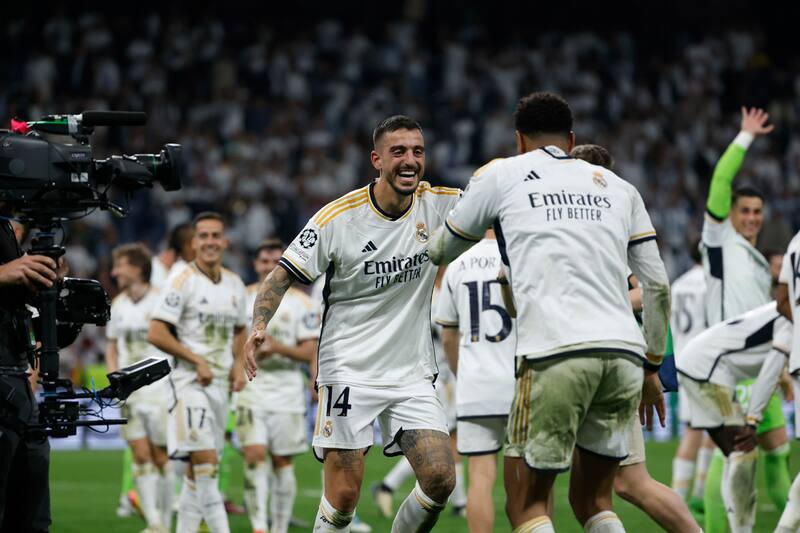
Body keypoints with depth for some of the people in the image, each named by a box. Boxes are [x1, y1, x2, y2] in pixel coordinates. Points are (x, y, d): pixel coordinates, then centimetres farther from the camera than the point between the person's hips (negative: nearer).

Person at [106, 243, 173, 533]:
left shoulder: (160, 301, -8)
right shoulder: (118, 305, 11)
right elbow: (112, 344, 22)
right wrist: (114, 376, 7)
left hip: (160, 390, -5)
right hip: (129, 393, 5)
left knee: (161, 456, 0)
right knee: (141, 456, 0)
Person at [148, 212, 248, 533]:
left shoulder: (234, 285, 12)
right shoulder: (183, 281, -8)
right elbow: (156, 334, -13)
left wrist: (238, 365, 9)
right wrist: (197, 360, -15)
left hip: (220, 384, 7)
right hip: (190, 382, -7)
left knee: (197, 470, 10)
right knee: (205, 459, -17)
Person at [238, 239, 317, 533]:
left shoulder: (300, 302, 2)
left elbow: (310, 351, -2)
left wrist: (278, 347, -19)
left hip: (287, 394, 0)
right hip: (251, 390, 0)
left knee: (283, 462, 4)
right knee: (255, 455, -15)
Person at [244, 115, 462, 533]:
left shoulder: (437, 205, 0)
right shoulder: (338, 218, -9)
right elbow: (281, 278, -6)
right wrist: (259, 325, -23)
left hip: (413, 373, 3)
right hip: (349, 372, -3)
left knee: (440, 480, -9)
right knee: (343, 497, -10)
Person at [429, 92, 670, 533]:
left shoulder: (500, 175, 14)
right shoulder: (618, 187, 23)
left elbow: (440, 252, 28)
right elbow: (657, 287, 20)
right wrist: (652, 367, 30)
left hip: (555, 352, -4)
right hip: (624, 351, 4)